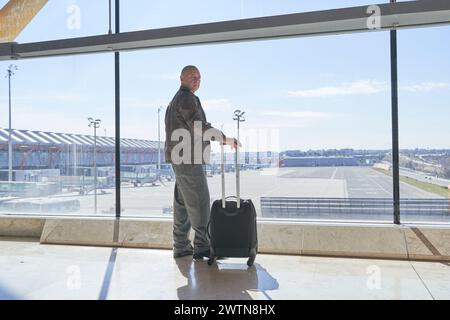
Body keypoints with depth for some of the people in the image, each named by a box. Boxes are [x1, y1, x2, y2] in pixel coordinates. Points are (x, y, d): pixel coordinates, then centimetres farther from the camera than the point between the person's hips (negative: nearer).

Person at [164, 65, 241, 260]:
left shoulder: (176, 99, 22)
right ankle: (203, 246, -1)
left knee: (182, 202, 11)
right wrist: (226, 139, -18)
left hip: (180, 158, 11)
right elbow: (199, 127, -20)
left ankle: (181, 247, 16)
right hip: (188, 159, -10)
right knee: (200, 202, -7)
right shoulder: (187, 98, -10)